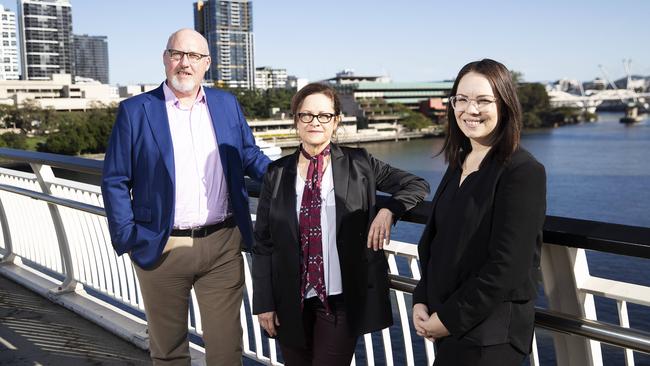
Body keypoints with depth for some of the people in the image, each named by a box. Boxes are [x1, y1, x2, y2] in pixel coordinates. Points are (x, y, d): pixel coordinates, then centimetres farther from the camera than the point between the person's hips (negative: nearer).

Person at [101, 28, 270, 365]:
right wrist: (127, 238, -7)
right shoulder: (135, 111, -3)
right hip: (161, 248, -2)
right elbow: (114, 181, -1)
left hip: (223, 245, 2)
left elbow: (250, 156, 16)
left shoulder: (227, 104, 7)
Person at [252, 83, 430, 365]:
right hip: (290, 302, 2)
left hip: (341, 300, -2)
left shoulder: (358, 164, 0)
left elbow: (416, 185, 7)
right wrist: (263, 302, 0)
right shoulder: (277, 173, 3)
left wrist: (388, 210, -11)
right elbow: (263, 244, 3)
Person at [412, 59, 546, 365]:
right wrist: (421, 301, 0)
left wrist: (449, 318, -14)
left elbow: (507, 267, -20)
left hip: (487, 336, -7)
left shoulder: (524, 172, -15)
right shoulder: (459, 163, 8)